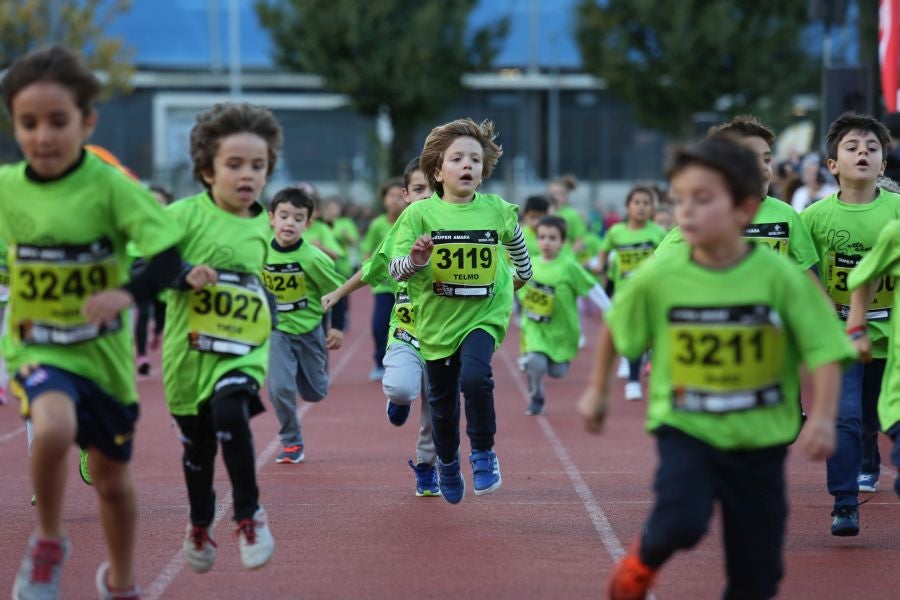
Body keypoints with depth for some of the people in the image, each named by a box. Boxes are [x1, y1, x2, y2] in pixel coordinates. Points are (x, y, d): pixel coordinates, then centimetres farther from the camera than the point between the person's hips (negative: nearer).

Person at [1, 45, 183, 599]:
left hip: (103, 350, 0)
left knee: (112, 476, 16)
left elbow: (168, 258, -20)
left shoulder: (111, 187, -16)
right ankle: (48, 545, -7)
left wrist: (128, 293, -37)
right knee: (54, 427, -33)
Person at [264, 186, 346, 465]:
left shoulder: (313, 258, -20)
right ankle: (291, 442, 4)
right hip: (277, 330, 1)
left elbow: (338, 290, -8)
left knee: (314, 392, 11)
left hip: (310, 329, -1)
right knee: (279, 388, -14)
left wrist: (337, 327, -5)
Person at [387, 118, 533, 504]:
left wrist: (521, 278, 29)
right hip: (436, 320, 1)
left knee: (475, 376, -28)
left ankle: (483, 452, -5)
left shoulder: (498, 211, -6)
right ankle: (447, 463, 41)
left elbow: (517, 246, 16)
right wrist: (414, 261, -32)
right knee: (442, 403, 13)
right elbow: (394, 270, -12)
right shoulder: (419, 214, -11)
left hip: (484, 315, -1)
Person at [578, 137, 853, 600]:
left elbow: (824, 351, -11)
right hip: (686, 430, 0)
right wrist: (597, 391, 18)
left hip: (760, 441, 1)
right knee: (681, 522, -26)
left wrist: (822, 417, -24)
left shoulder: (781, 277, -13)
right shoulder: (657, 278, -9)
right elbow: (614, 327, 9)